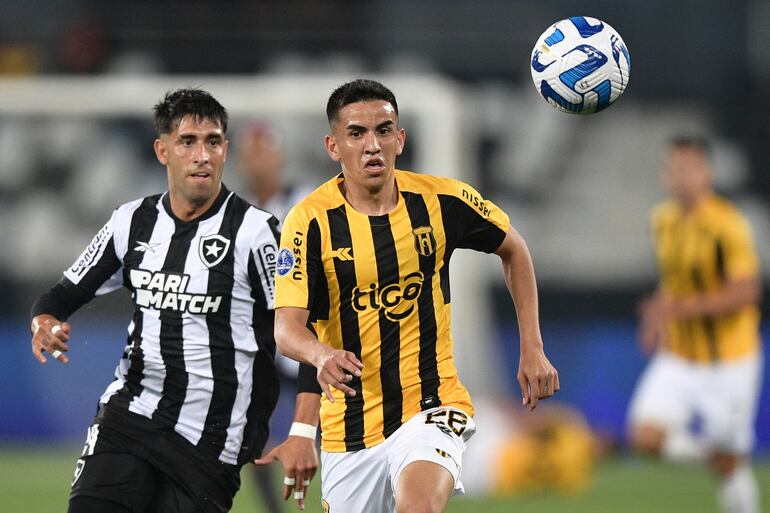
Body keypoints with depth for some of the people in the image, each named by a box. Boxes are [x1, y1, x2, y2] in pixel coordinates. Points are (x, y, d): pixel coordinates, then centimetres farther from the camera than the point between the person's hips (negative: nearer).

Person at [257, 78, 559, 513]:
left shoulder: (442, 201, -5)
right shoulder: (312, 220, -11)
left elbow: (513, 249, 14)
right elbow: (288, 326, -17)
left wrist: (533, 348, 9)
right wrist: (321, 355, -40)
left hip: (431, 409, -1)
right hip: (349, 424, 1)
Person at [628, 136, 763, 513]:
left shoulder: (727, 225, -17)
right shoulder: (663, 220, 3)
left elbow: (745, 292, -22)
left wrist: (681, 307, -27)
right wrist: (659, 316, 5)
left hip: (729, 361, -5)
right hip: (678, 359, 5)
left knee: (727, 462, 2)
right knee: (645, 437, -12)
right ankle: (707, 447, 14)